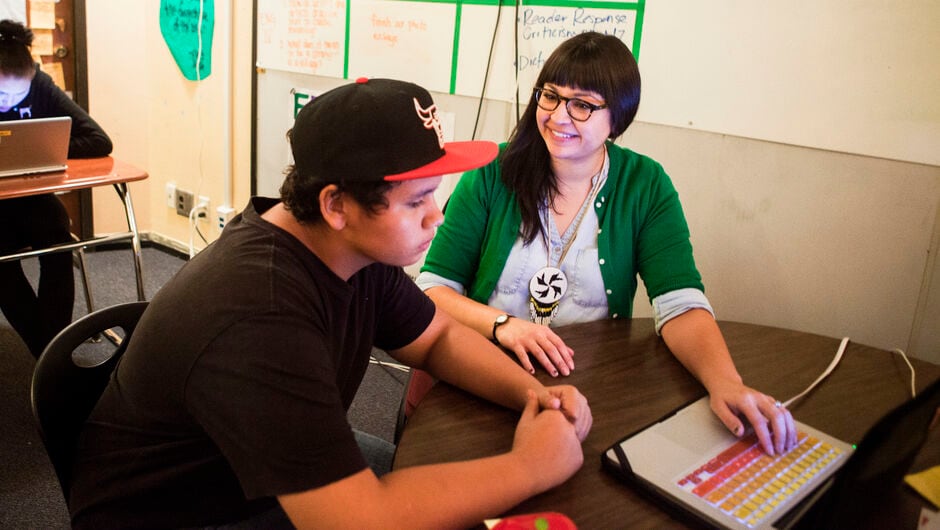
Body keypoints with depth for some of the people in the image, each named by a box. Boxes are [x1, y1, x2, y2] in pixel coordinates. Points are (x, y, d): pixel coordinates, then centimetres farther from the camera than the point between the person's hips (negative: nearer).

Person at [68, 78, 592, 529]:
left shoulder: (358, 246, -11)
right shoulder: (257, 316, -38)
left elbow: (441, 338, 3)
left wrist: (533, 392, -16)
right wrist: (530, 466, -29)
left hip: (285, 469, 8)